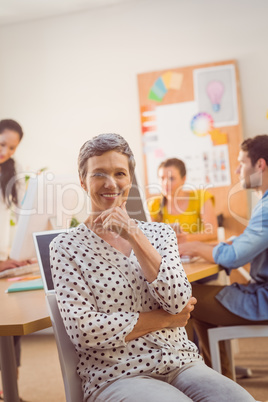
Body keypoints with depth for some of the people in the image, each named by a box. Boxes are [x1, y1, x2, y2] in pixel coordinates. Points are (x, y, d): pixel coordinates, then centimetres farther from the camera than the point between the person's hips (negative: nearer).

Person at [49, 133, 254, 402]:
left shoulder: (160, 233, 11)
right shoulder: (66, 247, 0)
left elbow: (179, 302, -4)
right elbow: (83, 330, -10)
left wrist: (133, 235, -10)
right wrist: (164, 319, -5)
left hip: (182, 364, 4)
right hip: (116, 376, -4)